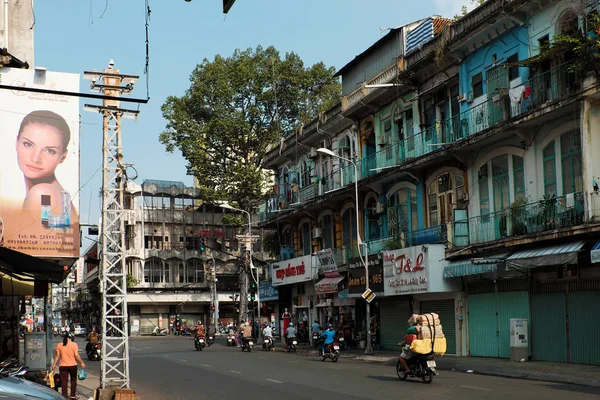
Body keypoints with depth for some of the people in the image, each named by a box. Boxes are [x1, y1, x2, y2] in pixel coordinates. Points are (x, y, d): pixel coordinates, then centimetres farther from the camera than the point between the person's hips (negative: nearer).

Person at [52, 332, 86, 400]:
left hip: (63, 366, 1)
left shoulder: (59, 345, 1)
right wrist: (81, 362, -3)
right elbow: (76, 355, -11)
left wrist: (54, 364, 8)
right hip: (72, 365, -1)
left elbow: (57, 355, 0)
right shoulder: (74, 344, -7)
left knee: (64, 382, 6)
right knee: (73, 380, 15)